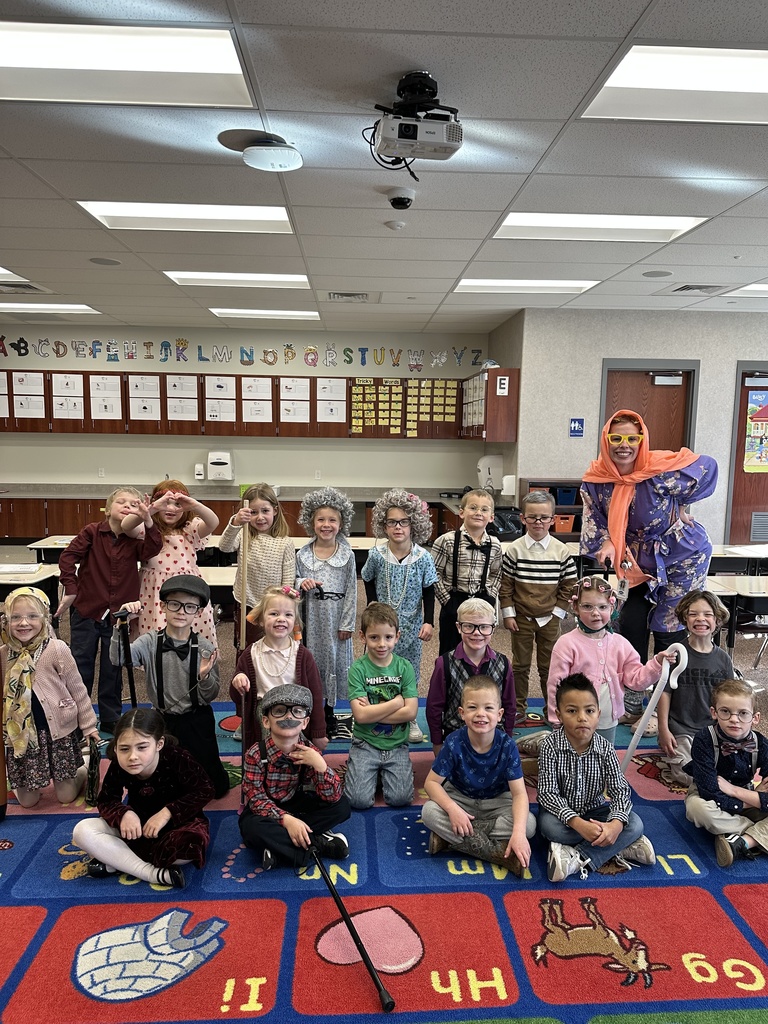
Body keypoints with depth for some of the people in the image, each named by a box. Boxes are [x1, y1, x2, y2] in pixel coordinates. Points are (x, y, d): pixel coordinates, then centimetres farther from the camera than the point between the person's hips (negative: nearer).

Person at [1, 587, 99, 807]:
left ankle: (83, 771, 36)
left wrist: (88, 725, -1)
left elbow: (78, 690, -5)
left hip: (58, 730, -3)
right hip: (20, 734, 3)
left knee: (66, 796, 7)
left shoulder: (57, 649, -14)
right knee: (27, 801, 12)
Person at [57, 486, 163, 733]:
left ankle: (111, 719, 25)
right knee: (81, 666, 10)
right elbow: (68, 556, -10)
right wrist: (71, 588, -14)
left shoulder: (135, 541, -3)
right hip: (86, 611, -1)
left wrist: (148, 522, -34)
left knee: (112, 670, 12)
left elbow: (153, 549, -22)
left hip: (118, 615, 2)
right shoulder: (92, 532, -7)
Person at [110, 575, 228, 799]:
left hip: (196, 722, -1)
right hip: (162, 721, 1)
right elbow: (118, 659, -27)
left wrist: (205, 676, -29)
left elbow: (210, 697, -8)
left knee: (215, 786, 9)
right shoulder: (150, 642, -10)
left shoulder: (204, 649, -13)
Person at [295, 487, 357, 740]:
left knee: (335, 658, 8)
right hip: (312, 616, 1)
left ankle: (330, 711, 25)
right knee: (311, 658, 6)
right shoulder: (303, 555, -1)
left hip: (337, 617, 0)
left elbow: (351, 590, -2)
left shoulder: (347, 555, -4)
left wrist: (347, 623, -4)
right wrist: (302, 583, -16)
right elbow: (294, 584, 8)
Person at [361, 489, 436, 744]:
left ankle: (410, 720, 29)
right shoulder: (376, 555, -8)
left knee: (409, 673, 12)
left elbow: (429, 592, -3)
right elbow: (368, 581, 8)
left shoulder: (422, 558, -10)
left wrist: (428, 622, -10)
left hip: (411, 625, 0)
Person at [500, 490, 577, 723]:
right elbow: (505, 585, -3)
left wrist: (557, 613, -4)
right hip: (521, 618, 0)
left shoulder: (561, 551, -6)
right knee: (520, 664, 11)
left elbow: (568, 586, 0)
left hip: (549, 618, 0)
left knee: (549, 666, 11)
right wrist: (508, 614, -5)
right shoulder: (514, 550, -8)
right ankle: (519, 708, 25)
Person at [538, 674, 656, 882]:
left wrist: (616, 823, -35)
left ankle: (577, 859, -26)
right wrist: (578, 824, -37)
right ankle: (620, 847, -20)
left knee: (634, 824, -20)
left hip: (593, 810, 3)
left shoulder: (604, 748, -13)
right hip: (561, 811, -2)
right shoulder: (551, 746, -22)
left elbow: (620, 790, -14)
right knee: (549, 825, -34)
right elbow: (548, 792, -24)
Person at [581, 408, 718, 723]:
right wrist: (606, 544, -21)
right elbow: (594, 521, -2)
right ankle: (631, 705, 25)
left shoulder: (662, 468, -25)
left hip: (683, 558, -4)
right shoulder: (596, 478, -12)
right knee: (631, 626, 7)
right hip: (639, 562, 5)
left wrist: (679, 506, -6)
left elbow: (708, 467, -10)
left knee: (669, 632, 2)